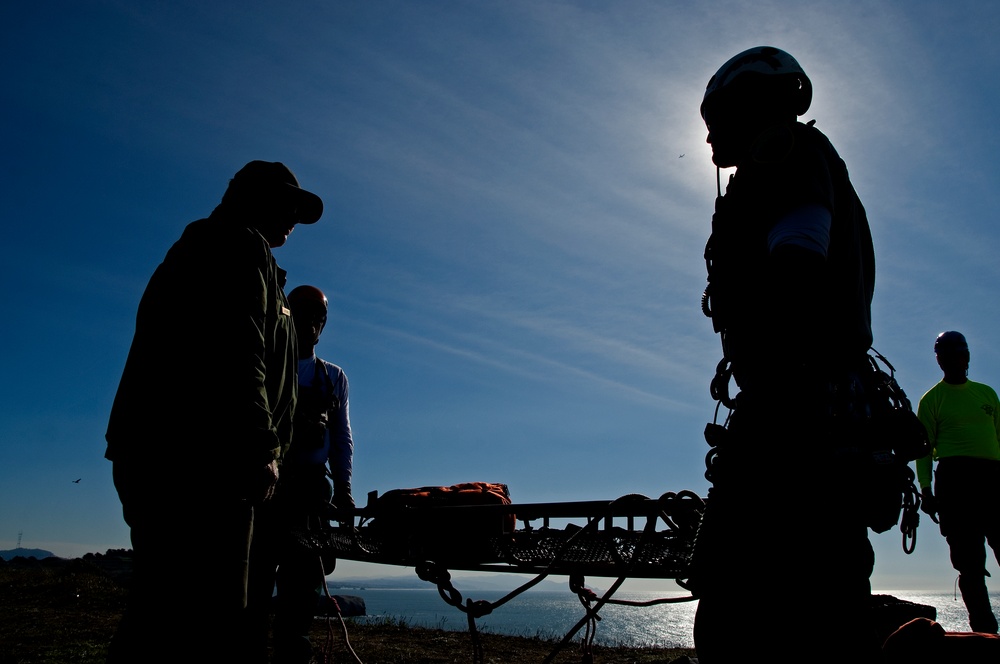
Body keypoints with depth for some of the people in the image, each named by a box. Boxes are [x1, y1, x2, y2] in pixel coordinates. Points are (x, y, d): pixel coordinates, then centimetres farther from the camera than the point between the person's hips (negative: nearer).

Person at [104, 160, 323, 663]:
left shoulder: (196, 250, 31)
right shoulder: (240, 245, -1)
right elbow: (234, 352, -17)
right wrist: (260, 447, -20)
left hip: (158, 453, 11)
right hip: (199, 457, -11)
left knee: (160, 610, 11)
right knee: (208, 615, -11)